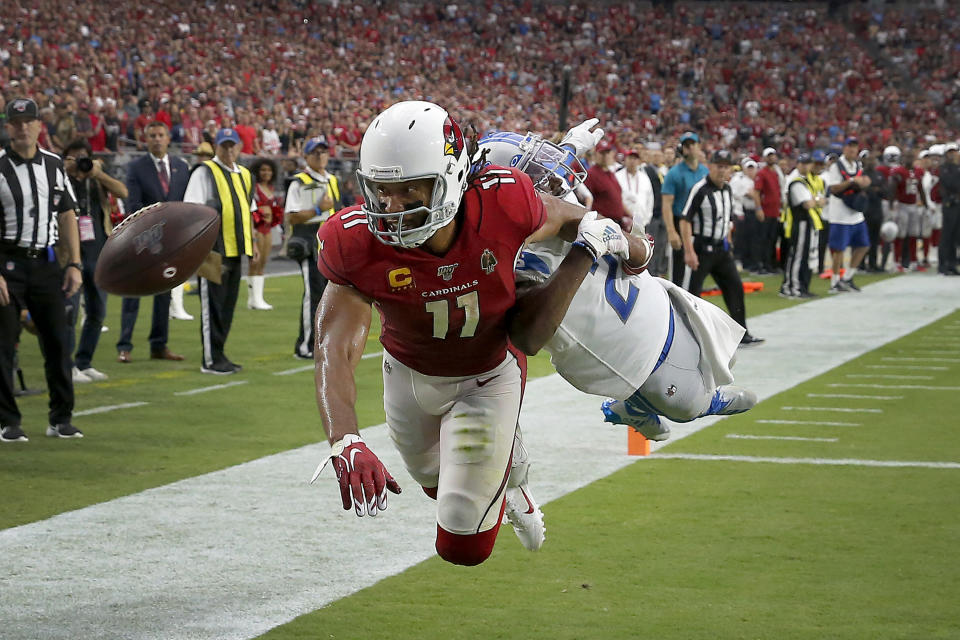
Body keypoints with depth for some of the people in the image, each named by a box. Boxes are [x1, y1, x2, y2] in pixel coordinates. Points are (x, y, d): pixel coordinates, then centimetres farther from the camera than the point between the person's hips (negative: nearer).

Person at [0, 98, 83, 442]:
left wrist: (74, 264, 7)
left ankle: (61, 419, 15)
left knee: (57, 341, 5)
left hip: (46, 263, 4)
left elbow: (66, 216, 15)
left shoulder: (54, 165, 10)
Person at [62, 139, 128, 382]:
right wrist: (67, 171, -20)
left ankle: (84, 363, 21)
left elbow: (123, 192, -6)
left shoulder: (97, 179, 10)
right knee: (70, 310, -11)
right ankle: (67, 366, -7)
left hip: (99, 253, 5)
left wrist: (98, 173, -17)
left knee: (97, 312, 10)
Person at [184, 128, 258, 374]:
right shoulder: (205, 172, -6)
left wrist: (252, 242, 19)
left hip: (236, 249, 7)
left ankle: (219, 355, 19)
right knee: (212, 305, -4)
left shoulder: (244, 175, 17)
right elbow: (194, 209, -14)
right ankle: (210, 360, 0)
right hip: (213, 250, -7)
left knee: (228, 304, 11)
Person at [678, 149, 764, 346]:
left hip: (721, 249, 8)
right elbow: (685, 220, -17)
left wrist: (728, 246, 18)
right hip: (701, 248, -8)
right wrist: (689, 251, -22)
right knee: (691, 292, -6)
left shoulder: (728, 190, 10)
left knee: (735, 287, 9)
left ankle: (742, 334, 18)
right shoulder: (700, 189, -15)